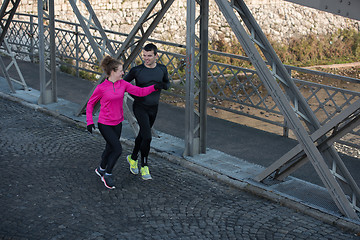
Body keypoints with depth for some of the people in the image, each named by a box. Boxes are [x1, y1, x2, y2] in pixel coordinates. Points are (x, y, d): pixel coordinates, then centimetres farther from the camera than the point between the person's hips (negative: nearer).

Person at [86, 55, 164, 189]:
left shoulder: (123, 84, -2)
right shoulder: (101, 88, -15)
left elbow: (139, 92, -5)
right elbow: (90, 104, -3)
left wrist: (154, 87, -19)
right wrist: (89, 122, -9)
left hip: (117, 124, 6)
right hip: (104, 125, -6)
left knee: (110, 149, 18)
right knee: (118, 149, -12)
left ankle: (101, 169, 44)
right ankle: (108, 175, 8)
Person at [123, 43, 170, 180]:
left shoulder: (162, 69, -3)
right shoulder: (137, 70, -14)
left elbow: (167, 83, 12)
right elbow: (124, 82, 0)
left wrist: (163, 85, -12)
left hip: (154, 108, 5)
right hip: (140, 108, -5)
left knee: (142, 135, 19)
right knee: (147, 137, -15)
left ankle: (133, 158, 42)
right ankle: (144, 166, 1)